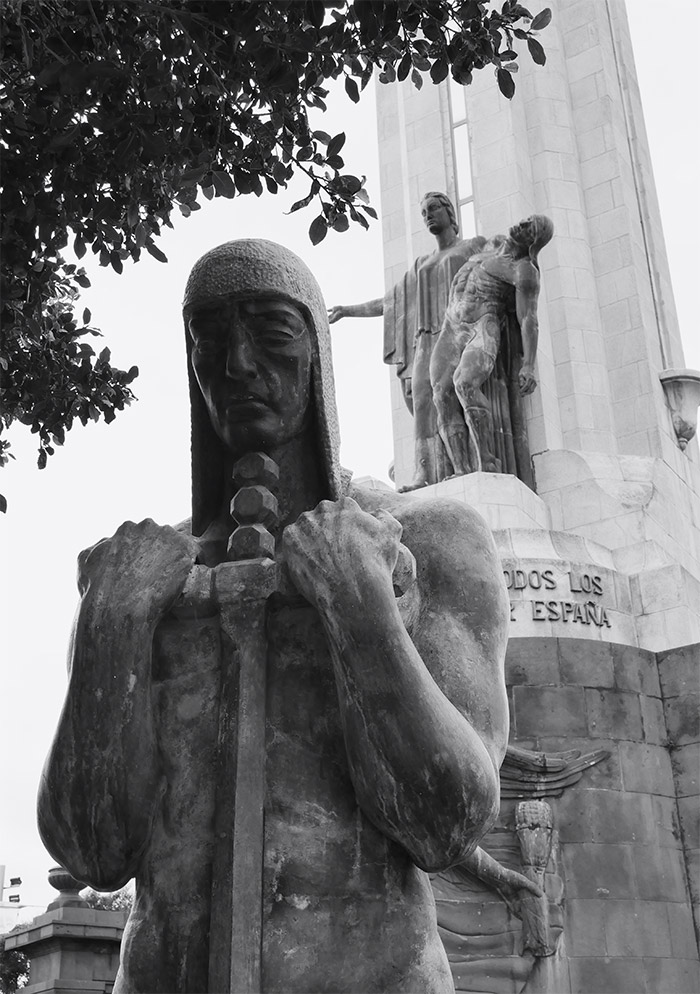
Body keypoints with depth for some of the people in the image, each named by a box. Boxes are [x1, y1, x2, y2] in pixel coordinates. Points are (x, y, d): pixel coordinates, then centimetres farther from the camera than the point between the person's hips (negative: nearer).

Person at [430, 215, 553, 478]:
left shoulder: (525, 271, -4)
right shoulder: (495, 244, 20)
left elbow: (528, 320, -12)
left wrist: (528, 366, -23)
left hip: (484, 330, -7)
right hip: (451, 330, 7)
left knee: (465, 384, -34)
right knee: (443, 397, -16)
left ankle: (487, 464, -31)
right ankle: (462, 474, -26)